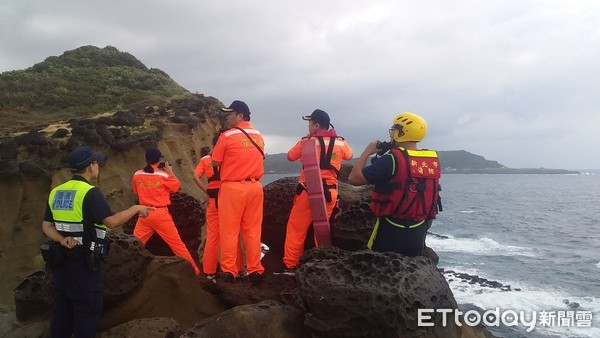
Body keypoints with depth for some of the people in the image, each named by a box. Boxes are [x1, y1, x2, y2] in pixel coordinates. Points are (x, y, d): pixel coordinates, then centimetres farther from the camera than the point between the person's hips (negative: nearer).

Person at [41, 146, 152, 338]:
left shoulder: (56, 192, 7)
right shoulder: (90, 193, -17)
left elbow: (47, 226, 6)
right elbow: (111, 221, -25)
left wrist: (63, 241, -6)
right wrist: (136, 208, -14)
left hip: (61, 260, 8)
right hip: (84, 262, -7)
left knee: (62, 310, 18)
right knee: (87, 311, 6)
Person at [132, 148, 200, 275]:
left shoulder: (137, 175, 2)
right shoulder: (163, 175, -8)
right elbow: (176, 186, 5)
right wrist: (170, 172, 14)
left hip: (144, 214, 3)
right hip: (160, 214, -2)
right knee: (176, 243, 4)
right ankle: (194, 270, 11)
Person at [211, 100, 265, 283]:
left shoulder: (227, 136, -7)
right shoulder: (259, 136, 11)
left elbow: (215, 162, 0)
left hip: (233, 188, -5)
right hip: (255, 187, 5)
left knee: (229, 231, 4)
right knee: (253, 231, 9)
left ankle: (229, 271, 8)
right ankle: (255, 270, 13)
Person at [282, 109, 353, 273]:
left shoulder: (307, 142, -7)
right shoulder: (341, 143, 3)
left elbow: (290, 156, 9)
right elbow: (349, 155, 25)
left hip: (309, 191, -3)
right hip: (330, 192, 4)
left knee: (296, 229, 6)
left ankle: (290, 265, 7)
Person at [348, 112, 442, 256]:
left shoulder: (392, 159, -19)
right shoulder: (433, 160, 1)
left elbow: (354, 179, -17)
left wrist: (368, 151, -4)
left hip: (391, 231, -6)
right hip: (418, 233, 6)